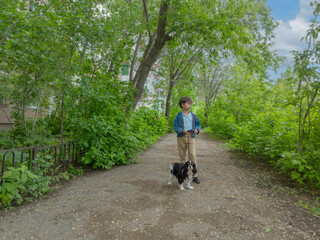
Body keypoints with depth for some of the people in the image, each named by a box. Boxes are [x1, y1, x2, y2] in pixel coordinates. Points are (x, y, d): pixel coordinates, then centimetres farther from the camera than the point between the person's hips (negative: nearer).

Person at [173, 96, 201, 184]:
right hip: (181, 137, -1)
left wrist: (197, 130, -6)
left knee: (192, 155, -8)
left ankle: (194, 175, 0)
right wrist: (182, 131, -19)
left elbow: (198, 124, 15)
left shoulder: (193, 116, 9)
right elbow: (175, 126, -4)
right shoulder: (179, 116, 0)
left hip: (191, 137, 1)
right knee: (182, 155, 7)